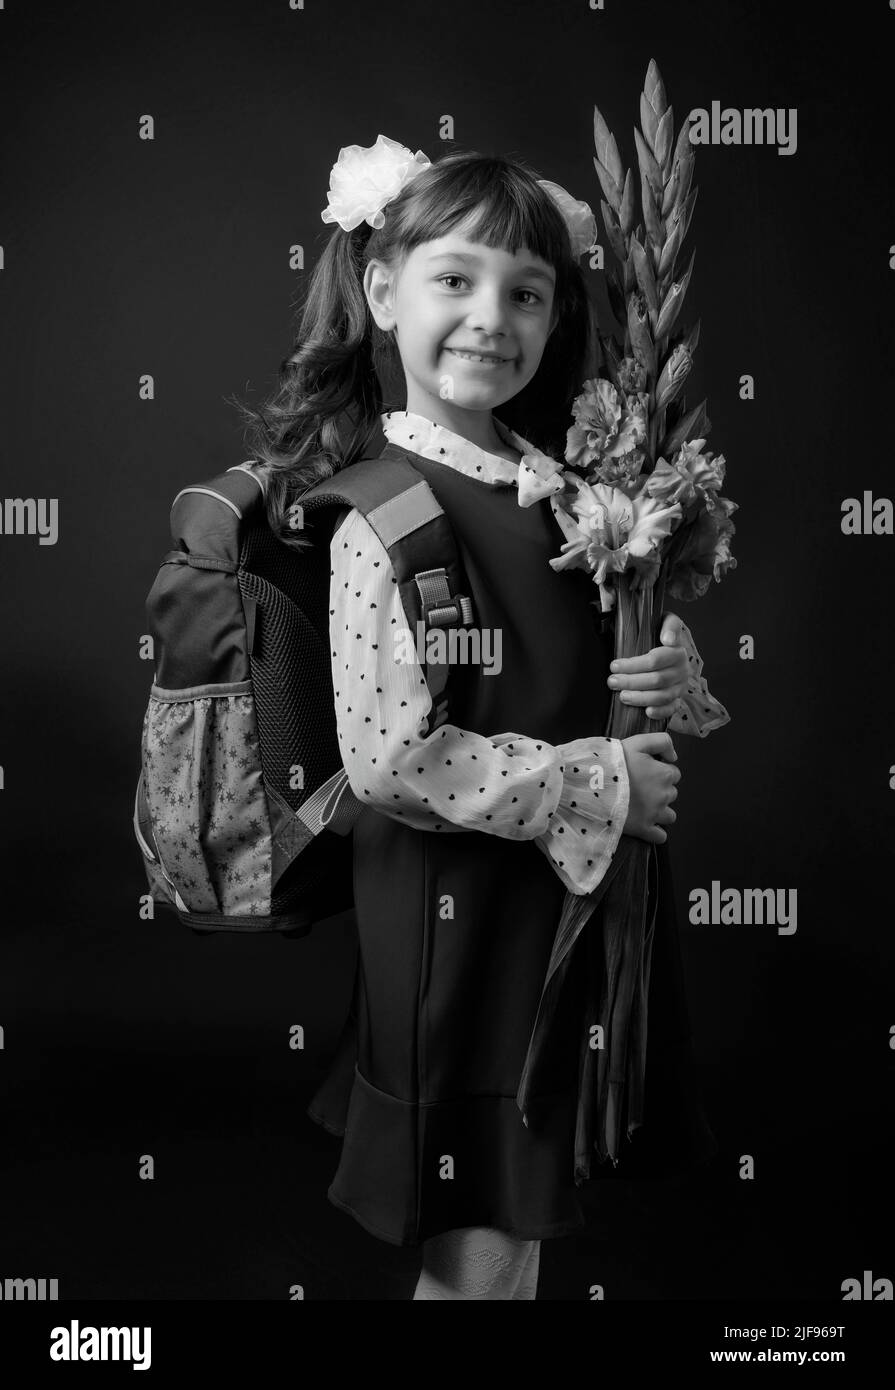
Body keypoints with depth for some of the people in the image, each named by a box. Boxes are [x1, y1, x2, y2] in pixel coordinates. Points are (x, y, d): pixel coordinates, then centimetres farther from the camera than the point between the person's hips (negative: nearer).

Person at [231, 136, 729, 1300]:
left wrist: (675, 674, -7)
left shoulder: (566, 483, 4)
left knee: (524, 1208, 22)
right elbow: (391, 757, -23)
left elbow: (603, 660, 16)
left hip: (582, 894, 7)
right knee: (476, 1257, 8)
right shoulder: (384, 510, -17)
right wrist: (600, 784, -17)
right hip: (463, 911, -7)